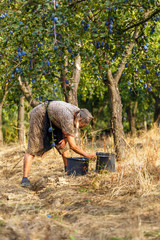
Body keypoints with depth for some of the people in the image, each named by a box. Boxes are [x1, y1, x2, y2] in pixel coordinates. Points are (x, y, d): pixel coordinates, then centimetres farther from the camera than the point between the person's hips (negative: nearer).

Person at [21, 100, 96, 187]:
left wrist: (65, 139, -14)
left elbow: (72, 131, 7)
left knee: (64, 147, 2)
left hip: (52, 119, 9)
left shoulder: (79, 113, -12)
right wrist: (86, 155, -21)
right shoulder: (68, 119, -37)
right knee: (32, 149, -14)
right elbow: (72, 146, -30)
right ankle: (25, 179, -15)